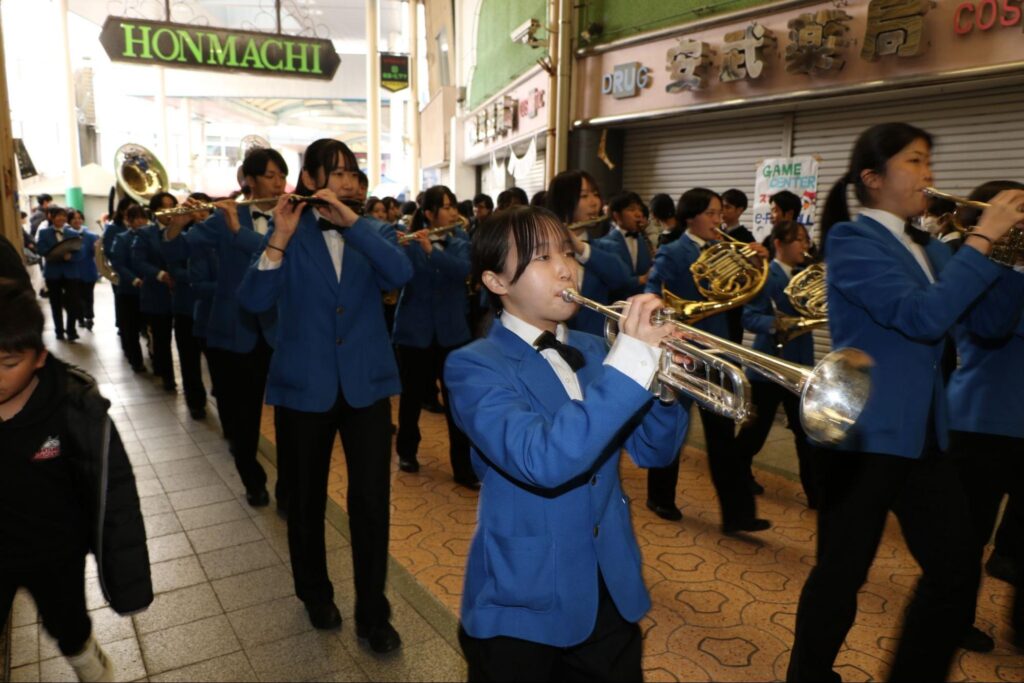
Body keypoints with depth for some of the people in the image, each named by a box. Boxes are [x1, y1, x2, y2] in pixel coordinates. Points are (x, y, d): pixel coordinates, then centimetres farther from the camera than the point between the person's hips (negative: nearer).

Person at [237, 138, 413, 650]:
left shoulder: (373, 230, 5)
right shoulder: (287, 233, 0)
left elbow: (400, 274, -17)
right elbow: (253, 300, -15)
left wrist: (351, 220, -23)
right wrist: (281, 237, -26)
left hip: (366, 385, 1)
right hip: (304, 387, 0)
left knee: (372, 501, 0)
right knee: (307, 498, 14)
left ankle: (372, 613, 18)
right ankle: (315, 594, 37)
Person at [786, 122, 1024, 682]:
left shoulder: (926, 249, 14)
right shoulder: (850, 239, -11)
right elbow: (923, 317, -23)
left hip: (923, 433, 8)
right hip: (865, 432, -8)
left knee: (956, 572, 15)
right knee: (841, 574, 5)